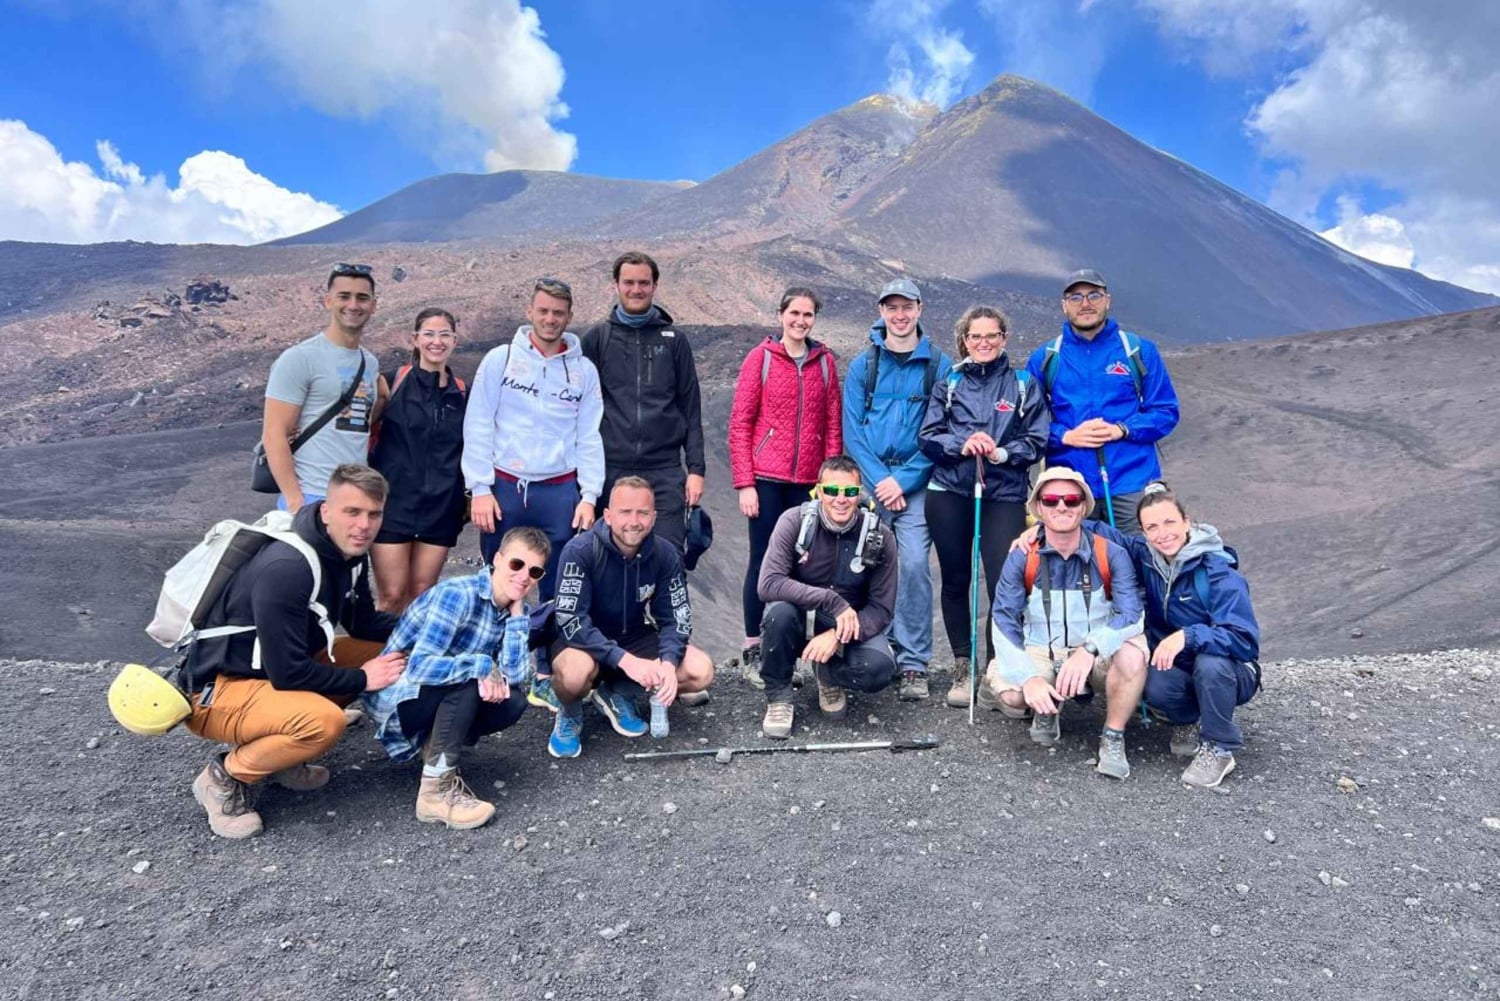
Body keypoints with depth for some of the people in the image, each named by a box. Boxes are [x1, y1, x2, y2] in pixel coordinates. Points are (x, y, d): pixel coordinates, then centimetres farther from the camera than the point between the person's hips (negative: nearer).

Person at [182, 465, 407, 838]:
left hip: (280, 666, 9)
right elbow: (289, 674, -28)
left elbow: (364, 623, 10)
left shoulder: (348, 552, -4)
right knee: (325, 720, -33)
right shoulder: (285, 570, -30)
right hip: (215, 690, -9)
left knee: (385, 651, 2)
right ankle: (225, 776, -4)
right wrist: (362, 679, -16)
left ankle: (274, 749, 9)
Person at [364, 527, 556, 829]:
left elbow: (513, 676, -16)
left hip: (440, 700, 7)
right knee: (469, 678, -31)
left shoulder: (515, 610, -1)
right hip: (395, 697, -7)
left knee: (513, 702, -14)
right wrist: (483, 666, -32)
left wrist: (518, 612, -17)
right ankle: (436, 789, -22)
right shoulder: (458, 594, -24)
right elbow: (419, 666, -33)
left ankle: (434, 745, 6)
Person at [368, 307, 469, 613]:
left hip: (441, 507, 3)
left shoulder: (462, 393, 9)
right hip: (394, 503, -3)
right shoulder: (392, 382, -2)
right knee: (392, 595, -3)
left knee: (422, 594, 8)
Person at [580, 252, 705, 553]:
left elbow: (691, 409, 8)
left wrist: (696, 468, 2)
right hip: (610, 470, 0)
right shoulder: (596, 337, 8)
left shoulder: (674, 340, 9)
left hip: (665, 472, 0)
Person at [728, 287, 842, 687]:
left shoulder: (825, 361, 9)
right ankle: (753, 651, 13)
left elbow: (833, 426, 9)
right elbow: (739, 423, -2)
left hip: (809, 481, 3)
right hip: (767, 479, -2)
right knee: (763, 561, 2)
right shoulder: (761, 357, 1)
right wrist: (745, 484, -7)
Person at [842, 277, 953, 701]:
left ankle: (914, 664, -2)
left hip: (916, 484, -2)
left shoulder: (939, 365, 4)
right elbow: (852, 430, 4)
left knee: (913, 566, -11)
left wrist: (904, 480, -9)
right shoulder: (863, 364, 8)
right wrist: (879, 480, -8)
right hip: (871, 482, 2)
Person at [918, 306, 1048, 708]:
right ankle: (962, 667, 20)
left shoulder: (1024, 385, 8)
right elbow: (928, 436, 3)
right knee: (955, 581, 8)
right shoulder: (948, 384, 11)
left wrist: (1001, 453, -16)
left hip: (1004, 495, -1)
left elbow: (1036, 441, 1)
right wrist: (961, 446, -15)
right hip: (949, 493, 2)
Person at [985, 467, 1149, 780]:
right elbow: (1004, 624, -14)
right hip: (1039, 656, 1)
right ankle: (1047, 710, 11)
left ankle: (1113, 738, -6)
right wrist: (1029, 678, -29)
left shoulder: (1112, 555, -9)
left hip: (1097, 658, -1)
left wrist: (1090, 648, -39)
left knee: (1132, 655, -33)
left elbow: (1130, 613, -20)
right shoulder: (1021, 559, -7)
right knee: (1007, 691, -29)